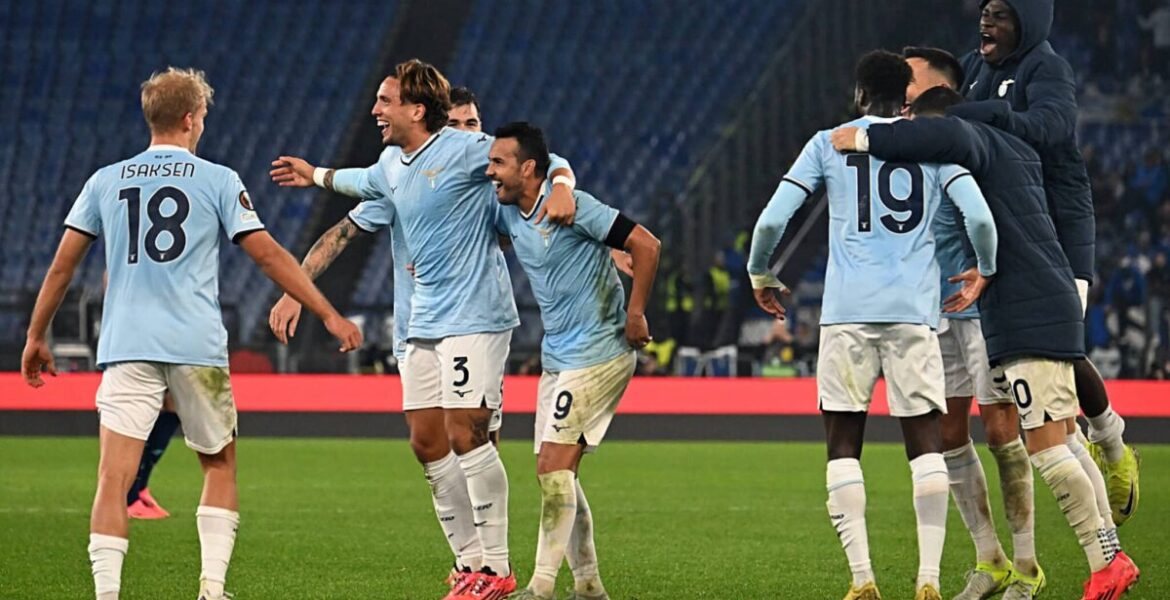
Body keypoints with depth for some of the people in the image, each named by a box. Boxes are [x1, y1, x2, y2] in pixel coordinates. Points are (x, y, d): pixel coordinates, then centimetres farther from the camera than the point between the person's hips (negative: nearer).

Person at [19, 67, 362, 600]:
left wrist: (36, 338, 20)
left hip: (127, 348, 1)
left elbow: (62, 264, 11)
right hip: (197, 347, -1)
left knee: (113, 478, -5)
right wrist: (329, 315, 6)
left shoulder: (105, 181, 10)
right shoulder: (218, 181, 3)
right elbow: (268, 255, 1)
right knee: (219, 465, 16)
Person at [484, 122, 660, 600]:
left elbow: (646, 245, -18)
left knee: (554, 466, -13)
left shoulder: (572, 206, -18)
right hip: (557, 358, 9)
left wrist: (635, 314, -16)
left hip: (599, 354, -9)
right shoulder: (508, 215, 6)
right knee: (557, 473, 9)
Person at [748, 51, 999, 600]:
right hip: (914, 311, 1)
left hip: (847, 312, -1)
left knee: (843, 445, 6)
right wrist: (984, 272, 17)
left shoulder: (829, 144, 8)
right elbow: (979, 217, -2)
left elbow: (772, 220, 2)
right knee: (925, 444, 4)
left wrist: (760, 276, 20)